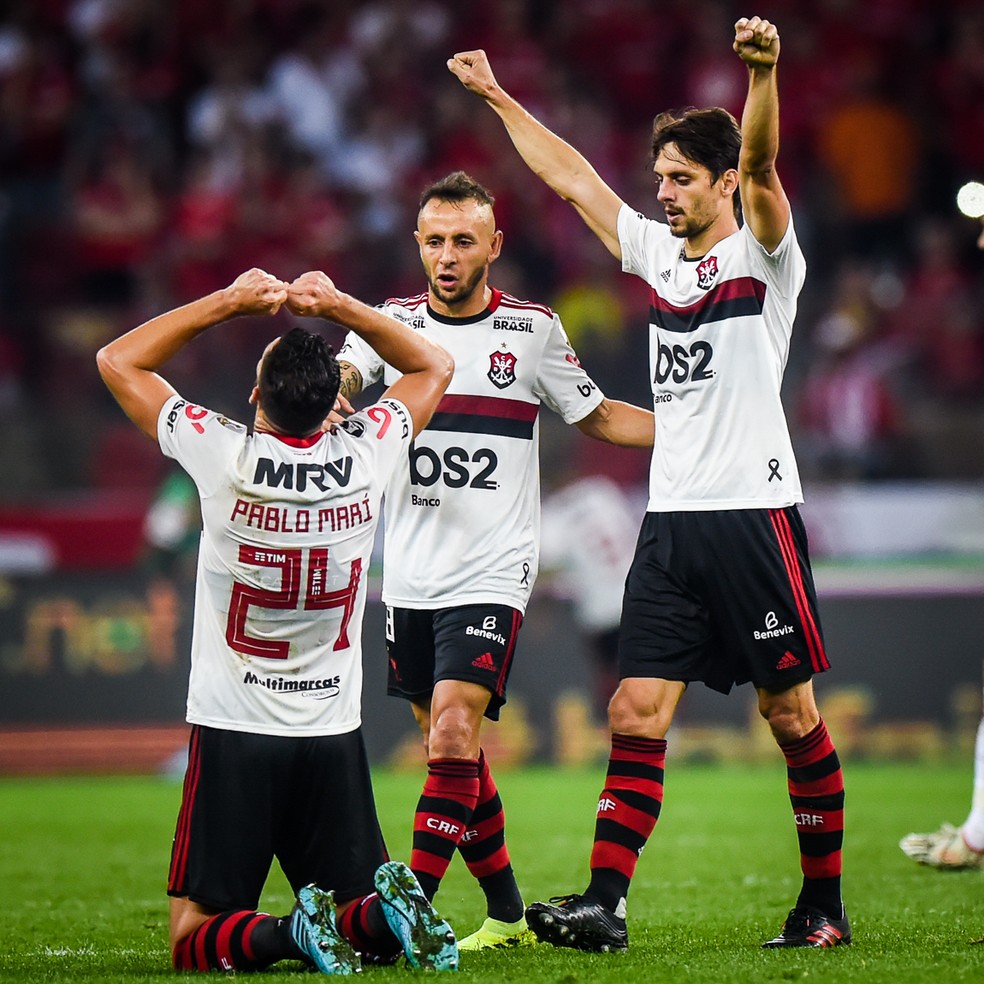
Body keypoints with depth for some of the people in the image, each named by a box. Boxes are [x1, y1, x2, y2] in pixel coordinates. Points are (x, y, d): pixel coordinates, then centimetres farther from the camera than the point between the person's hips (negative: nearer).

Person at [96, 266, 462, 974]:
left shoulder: (225, 458, -13)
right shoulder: (366, 456, -6)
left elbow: (117, 360, 3)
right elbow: (435, 366, 15)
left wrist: (230, 302, 3)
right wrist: (340, 308, 7)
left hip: (232, 732, -2)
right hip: (334, 735, 3)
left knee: (196, 941, 2)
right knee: (373, 928, 11)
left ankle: (293, 933, -27)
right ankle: (386, 911, -22)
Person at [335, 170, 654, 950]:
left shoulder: (532, 329, 1)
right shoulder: (394, 323, 5)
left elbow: (597, 416, 13)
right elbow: (342, 376, -13)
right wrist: (331, 383, -37)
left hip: (491, 577, -3)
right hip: (410, 578, 3)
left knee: (454, 733, -18)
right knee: (452, 750, 9)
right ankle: (506, 911, 22)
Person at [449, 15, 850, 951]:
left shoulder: (760, 254, -2)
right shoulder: (656, 251, 15)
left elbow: (760, 165, -20)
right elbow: (572, 177, 24)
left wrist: (762, 71, -38)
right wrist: (498, 97, 27)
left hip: (754, 512, -6)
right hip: (670, 516, 6)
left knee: (791, 714, 0)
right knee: (637, 713, -3)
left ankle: (823, 905, 10)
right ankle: (604, 903, -7)